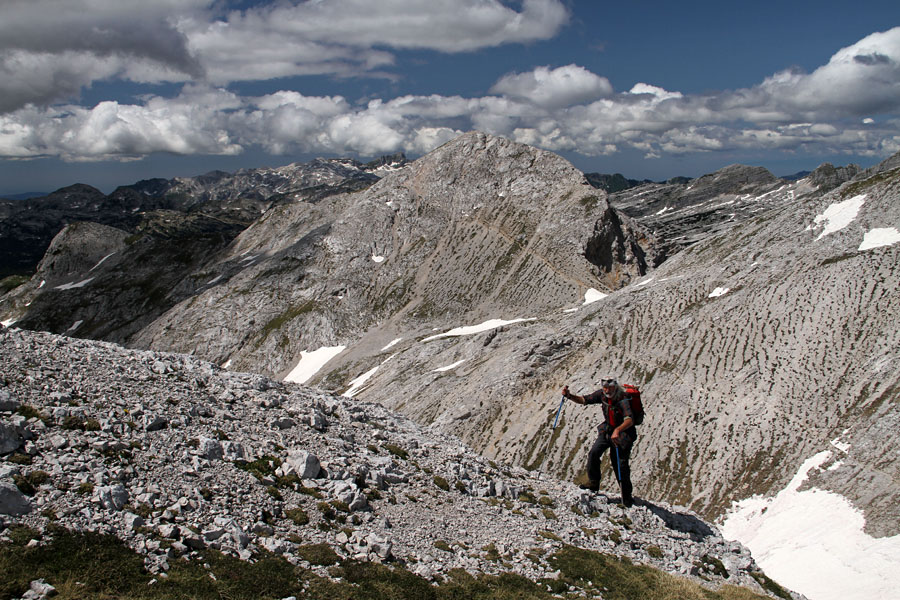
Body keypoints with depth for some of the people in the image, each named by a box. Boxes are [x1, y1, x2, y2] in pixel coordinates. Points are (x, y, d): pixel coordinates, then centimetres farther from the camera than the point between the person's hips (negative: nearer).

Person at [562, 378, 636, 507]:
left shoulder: (623, 400, -30)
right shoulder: (602, 394, -11)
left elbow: (629, 420, -42)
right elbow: (584, 400, -3)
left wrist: (618, 430, -60)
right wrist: (569, 396, -21)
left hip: (624, 432, -5)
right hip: (607, 429, 5)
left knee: (621, 465, -7)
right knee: (594, 453, -11)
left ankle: (626, 496, 11)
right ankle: (593, 483, 6)